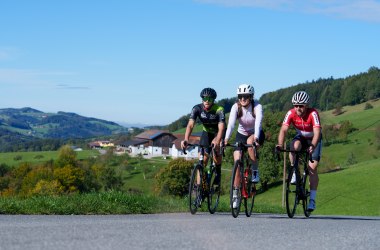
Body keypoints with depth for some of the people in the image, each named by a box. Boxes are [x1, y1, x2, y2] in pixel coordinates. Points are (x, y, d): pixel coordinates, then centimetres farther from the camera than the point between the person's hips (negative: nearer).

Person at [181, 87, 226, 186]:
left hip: (219, 133, -2)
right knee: (203, 156, -9)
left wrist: (217, 141, -61)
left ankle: (218, 172, 7)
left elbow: (221, 128, -42)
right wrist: (186, 140, -50)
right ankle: (199, 184, -1)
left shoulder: (219, 110, -31)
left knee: (216, 151, -23)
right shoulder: (197, 108, -24)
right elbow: (190, 125, -33)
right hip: (207, 132, 2)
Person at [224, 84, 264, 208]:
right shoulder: (236, 107, -18)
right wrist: (226, 138, -49)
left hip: (255, 134, -2)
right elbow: (231, 123, -32)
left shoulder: (257, 107, -23)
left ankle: (255, 171, -17)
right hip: (241, 134, 2)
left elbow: (258, 122, -39)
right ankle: (235, 194, 2)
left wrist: (256, 138, -57)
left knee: (250, 142, -37)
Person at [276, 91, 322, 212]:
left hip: (314, 139, -2)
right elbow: (283, 129, -32)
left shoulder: (313, 113, -32)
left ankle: (312, 199, -7)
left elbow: (317, 132, -41)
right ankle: (294, 172, -14)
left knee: (312, 168, -15)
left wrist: (312, 146, -58)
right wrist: (280, 144, -50)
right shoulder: (291, 113, -24)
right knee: (295, 146, -35)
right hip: (301, 137, 2)